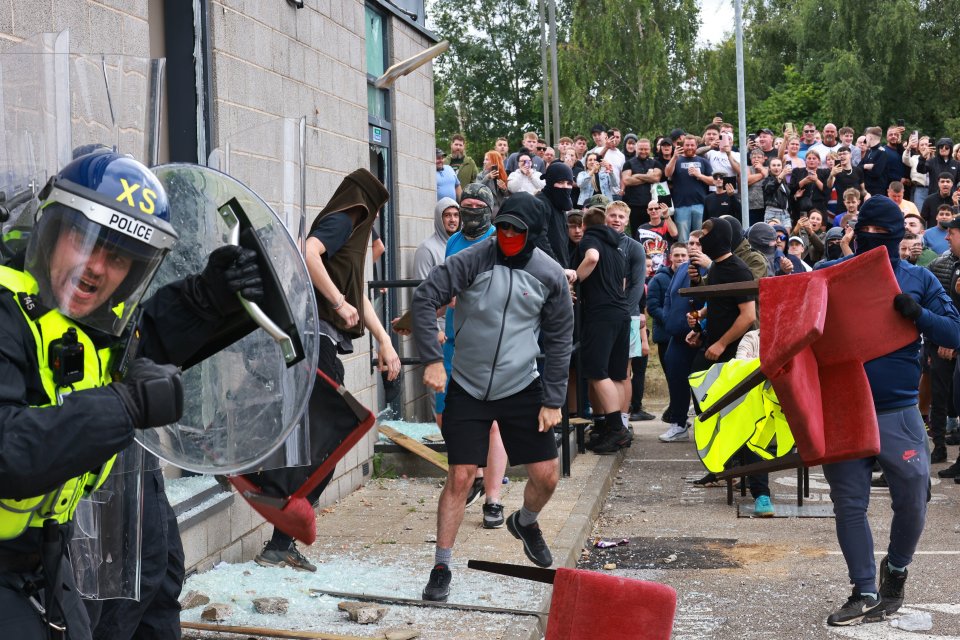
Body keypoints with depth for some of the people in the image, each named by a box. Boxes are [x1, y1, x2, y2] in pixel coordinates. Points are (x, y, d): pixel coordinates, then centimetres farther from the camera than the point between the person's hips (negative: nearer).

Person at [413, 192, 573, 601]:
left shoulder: (550, 275, -4)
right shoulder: (473, 260, -11)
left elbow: (559, 341, 3)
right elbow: (425, 298, -12)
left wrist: (553, 400, 0)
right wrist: (432, 359, -19)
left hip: (521, 388, 2)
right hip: (467, 388, -2)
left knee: (547, 476, 3)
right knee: (459, 478, -6)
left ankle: (524, 523, 37)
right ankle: (441, 568, 7)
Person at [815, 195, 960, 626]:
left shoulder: (918, 280, 5)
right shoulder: (831, 274, 6)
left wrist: (919, 315, -16)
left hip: (898, 413, -1)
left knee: (912, 502, 3)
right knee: (849, 505, 4)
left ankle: (896, 568, 32)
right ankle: (866, 595, 16)